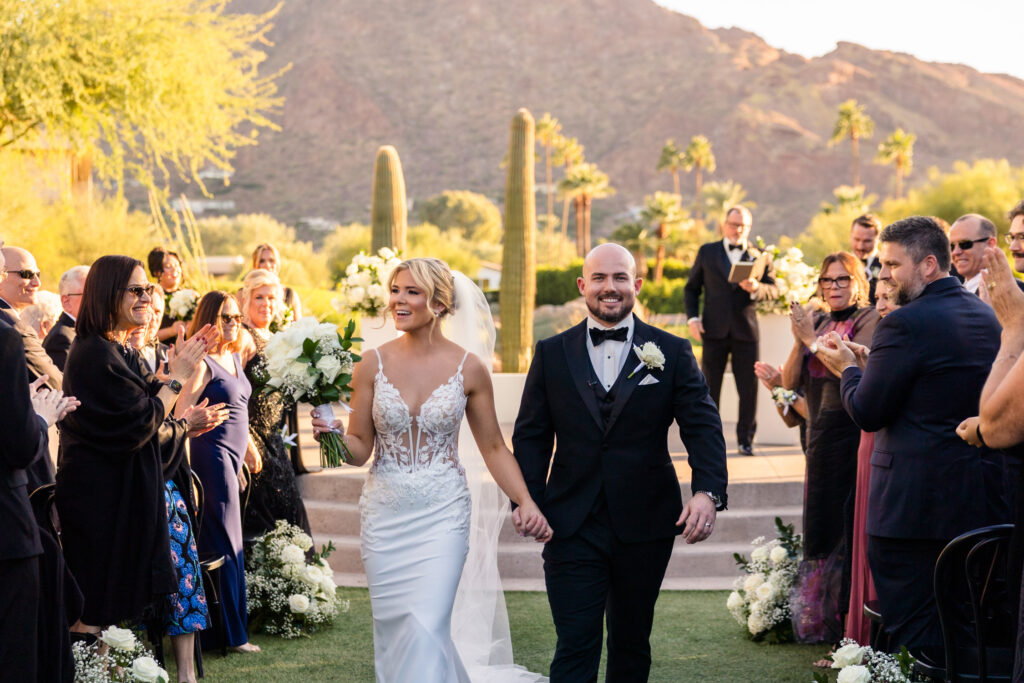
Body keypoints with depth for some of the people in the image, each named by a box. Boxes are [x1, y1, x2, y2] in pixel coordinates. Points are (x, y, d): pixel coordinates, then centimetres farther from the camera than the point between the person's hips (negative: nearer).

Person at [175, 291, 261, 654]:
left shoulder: (234, 357, 14)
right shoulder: (203, 362, -13)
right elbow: (181, 414, -19)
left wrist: (249, 444, 29)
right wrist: (186, 465, -27)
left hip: (232, 454, 9)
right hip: (213, 453, -9)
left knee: (216, 543, 11)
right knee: (227, 546, -5)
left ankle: (208, 628, 17)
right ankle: (233, 633, 1)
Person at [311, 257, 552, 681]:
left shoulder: (469, 368, -3)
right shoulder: (373, 364, 0)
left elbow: (493, 447, 4)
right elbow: (359, 449, 2)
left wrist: (525, 502, -9)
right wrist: (334, 434, -20)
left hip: (442, 515, -2)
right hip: (385, 515, 2)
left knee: (426, 629, -14)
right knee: (393, 631, 8)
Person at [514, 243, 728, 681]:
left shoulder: (672, 353, 2)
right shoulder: (552, 354, 5)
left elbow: (702, 426, -5)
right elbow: (530, 435, 5)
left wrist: (708, 492, -22)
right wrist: (527, 501, -9)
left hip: (645, 526, 1)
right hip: (571, 526, -1)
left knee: (632, 642, 15)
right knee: (575, 646, -4)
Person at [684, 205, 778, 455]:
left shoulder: (759, 256, 8)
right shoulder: (707, 252, 10)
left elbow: (774, 289, 3)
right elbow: (692, 288, 12)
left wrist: (756, 288, -18)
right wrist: (692, 318, -2)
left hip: (746, 330, 0)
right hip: (715, 330, 0)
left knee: (749, 388, 1)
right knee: (709, 388, 3)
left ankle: (746, 439, 14)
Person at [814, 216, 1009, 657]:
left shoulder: (906, 323, -17)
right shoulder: (987, 315, 10)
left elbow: (867, 413, -14)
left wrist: (849, 367, 4)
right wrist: (865, 368, 18)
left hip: (916, 502, -8)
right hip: (983, 500, 9)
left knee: (915, 636, -1)